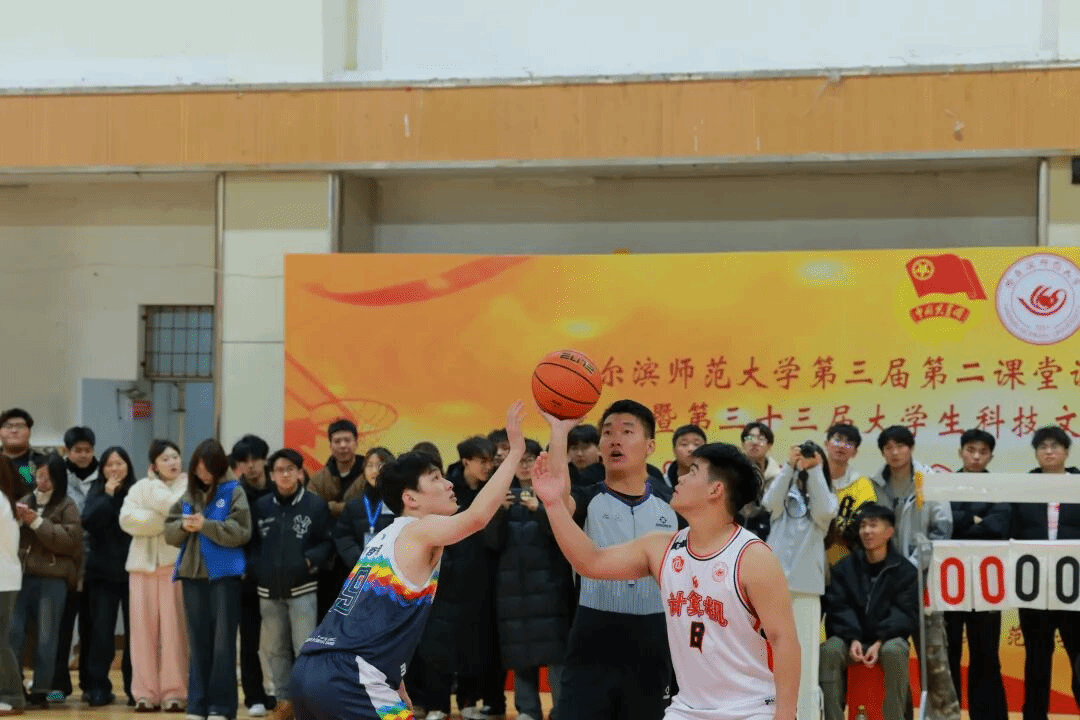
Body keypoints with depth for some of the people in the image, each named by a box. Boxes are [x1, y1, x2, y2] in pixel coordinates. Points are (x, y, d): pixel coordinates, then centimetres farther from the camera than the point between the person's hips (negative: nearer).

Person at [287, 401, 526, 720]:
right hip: (346, 680, -9)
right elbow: (478, 516, -20)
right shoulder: (420, 530, -1)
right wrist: (515, 451, -16)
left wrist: (395, 685, 32)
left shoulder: (385, 538, 25)